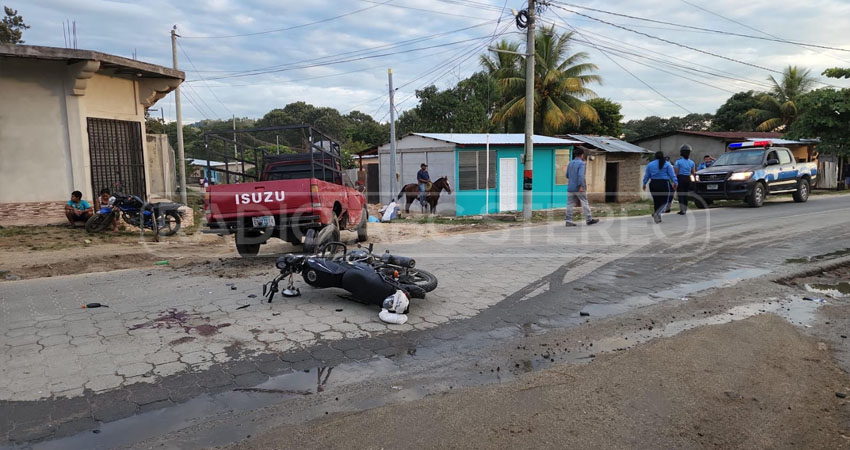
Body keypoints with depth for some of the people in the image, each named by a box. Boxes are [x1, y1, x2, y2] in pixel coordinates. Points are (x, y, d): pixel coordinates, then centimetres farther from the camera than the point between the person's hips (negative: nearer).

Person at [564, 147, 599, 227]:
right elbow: (581, 175, -21)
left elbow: (567, 175, 18)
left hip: (570, 188, 6)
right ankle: (589, 219, 13)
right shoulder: (581, 163, -9)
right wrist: (581, 186, -22)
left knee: (570, 204, 4)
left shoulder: (570, 163, 11)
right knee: (584, 203, 5)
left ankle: (568, 221, 0)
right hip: (578, 188, -6)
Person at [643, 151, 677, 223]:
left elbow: (646, 176, 10)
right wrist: (675, 183, 1)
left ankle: (658, 217, 17)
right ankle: (657, 213, -20)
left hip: (653, 185, 4)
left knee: (656, 201, 13)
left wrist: (644, 184, 19)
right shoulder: (667, 164, -1)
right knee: (665, 201, 3)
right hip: (664, 184, -3)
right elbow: (672, 175, -3)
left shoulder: (650, 164, 7)